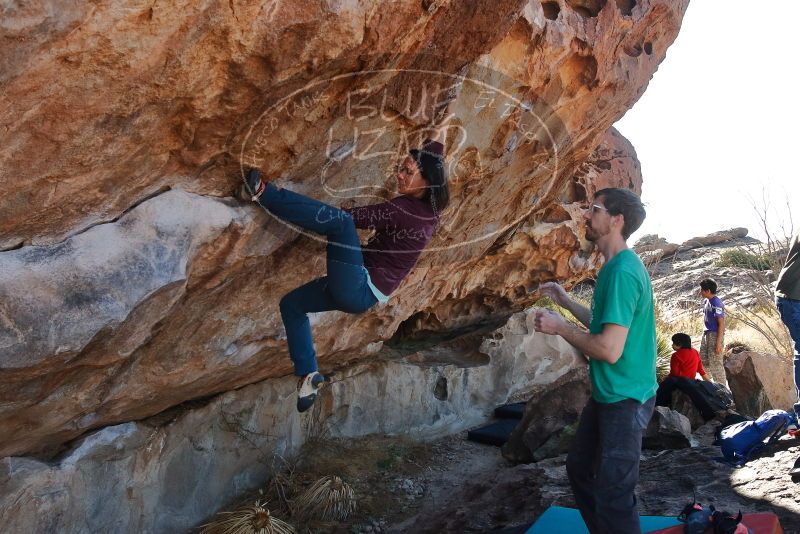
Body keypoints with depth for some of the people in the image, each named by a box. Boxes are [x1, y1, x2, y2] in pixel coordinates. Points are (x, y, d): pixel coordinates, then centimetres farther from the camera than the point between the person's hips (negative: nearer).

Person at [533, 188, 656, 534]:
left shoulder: (622, 272, -23)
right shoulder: (617, 266, 9)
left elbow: (610, 349, -28)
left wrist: (559, 327, -16)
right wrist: (565, 301, 16)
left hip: (624, 400, -10)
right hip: (606, 393, 10)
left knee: (613, 497, -1)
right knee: (579, 469, 22)